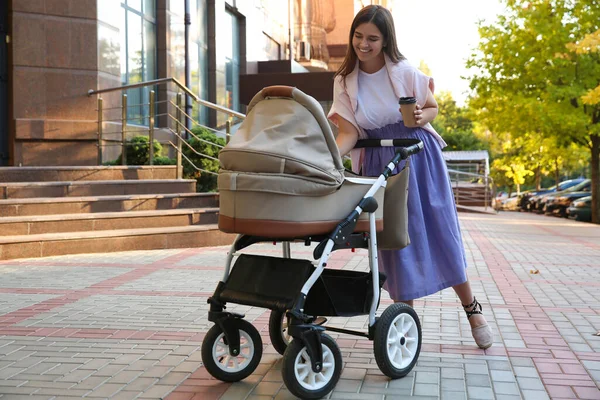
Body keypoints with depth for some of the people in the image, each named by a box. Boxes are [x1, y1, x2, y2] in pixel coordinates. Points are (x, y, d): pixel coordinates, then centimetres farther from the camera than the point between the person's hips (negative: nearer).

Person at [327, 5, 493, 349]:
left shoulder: (405, 72, -6)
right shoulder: (344, 81, -1)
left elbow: (432, 107, 7)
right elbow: (349, 132, -8)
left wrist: (421, 117, -16)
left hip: (420, 157, -1)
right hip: (379, 164, 2)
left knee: (441, 234, 2)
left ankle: (472, 308, 19)